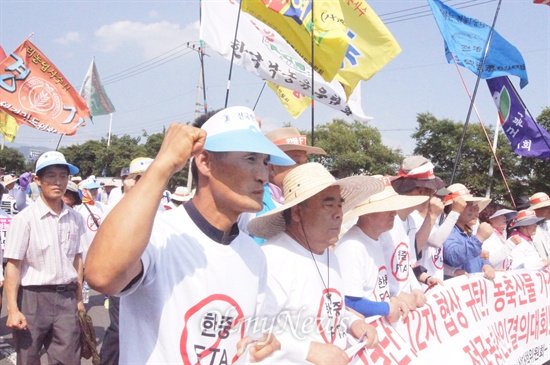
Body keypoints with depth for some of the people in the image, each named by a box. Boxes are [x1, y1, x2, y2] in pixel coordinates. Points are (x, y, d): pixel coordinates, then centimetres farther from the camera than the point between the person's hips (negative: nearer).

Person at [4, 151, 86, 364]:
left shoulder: (75, 219, 3)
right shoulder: (25, 218, -10)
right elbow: (13, 266, -11)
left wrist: (79, 299, 12)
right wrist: (13, 309, -14)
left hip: (66, 297, 4)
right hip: (33, 297, -3)